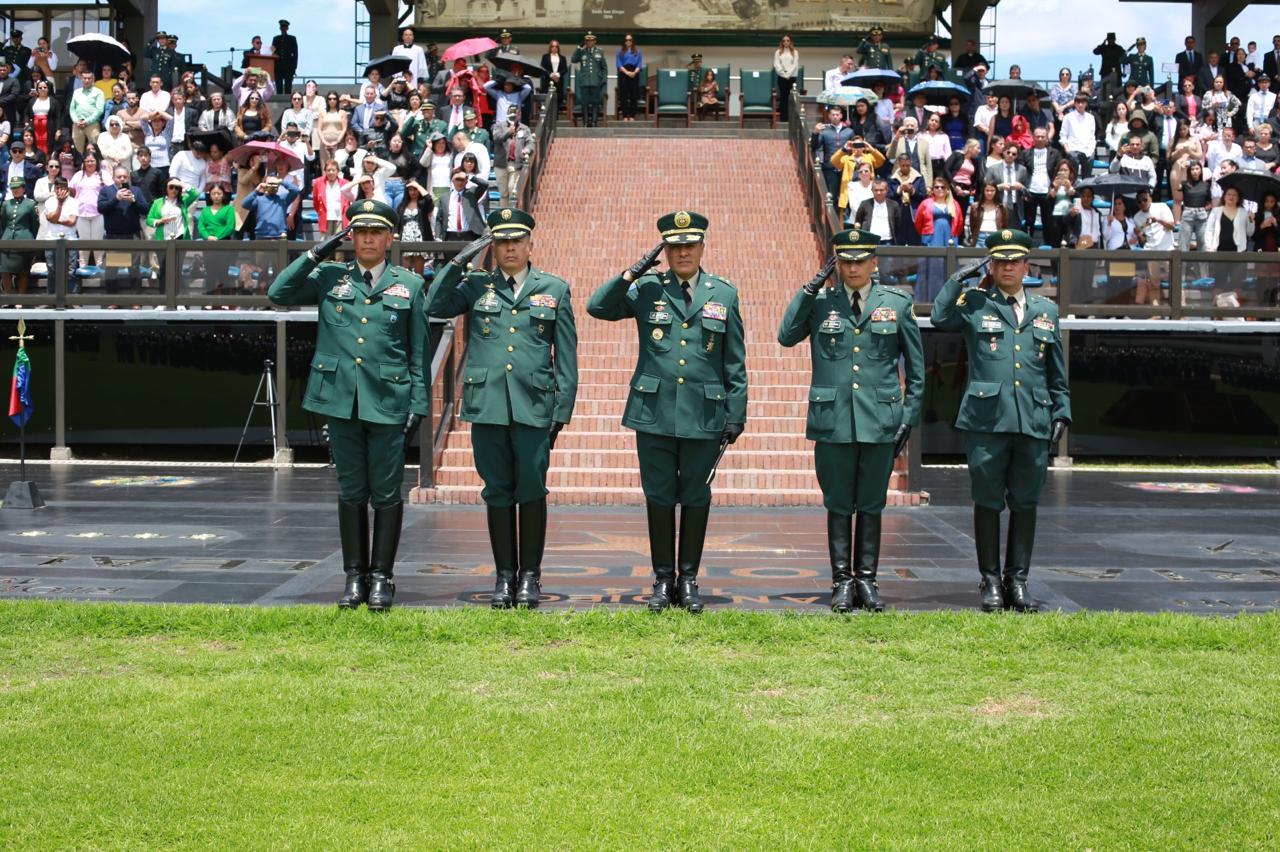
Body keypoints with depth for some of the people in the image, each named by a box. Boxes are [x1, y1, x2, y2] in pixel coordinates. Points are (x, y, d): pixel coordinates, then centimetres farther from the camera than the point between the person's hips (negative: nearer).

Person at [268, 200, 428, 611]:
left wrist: (418, 404, 0)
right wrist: (316, 254, -2)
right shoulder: (330, 278, 9)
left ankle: (381, 576, 11)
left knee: (386, 493, 1)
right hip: (342, 400, 1)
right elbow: (278, 293, 0)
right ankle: (355, 576, 16)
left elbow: (418, 352, 6)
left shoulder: (410, 285, 6)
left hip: (388, 402, -1)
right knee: (351, 492, 8)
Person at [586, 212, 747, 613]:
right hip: (654, 411, 0)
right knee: (659, 497, 5)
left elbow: (735, 363, 7)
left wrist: (737, 414, 3)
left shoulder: (724, 294, 5)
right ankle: (663, 578, 16)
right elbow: (598, 307, -4)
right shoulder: (647, 289, 4)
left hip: (704, 414, 0)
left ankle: (688, 579, 17)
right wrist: (632, 273, -11)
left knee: (695, 497, 7)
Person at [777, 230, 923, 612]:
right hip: (833, 419, 0)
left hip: (880, 420, 0)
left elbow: (916, 368, 9)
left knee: (871, 505, 7)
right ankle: (842, 581, 12)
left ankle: (866, 580, 15)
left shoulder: (897, 304, 5)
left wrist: (909, 416, 4)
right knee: (838, 505, 5)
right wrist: (811, 288, -10)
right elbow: (786, 336, -10)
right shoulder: (819, 302, 5)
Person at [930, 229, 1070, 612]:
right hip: (987, 419, -3)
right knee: (988, 502, 1)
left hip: (1034, 422, 3)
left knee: (1025, 504, 6)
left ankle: (1018, 581, 14)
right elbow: (939, 318, -14)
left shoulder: (1046, 310, 17)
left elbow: (1057, 372, 19)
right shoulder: (974, 304, 7)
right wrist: (959, 278, -7)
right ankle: (991, 582, 9)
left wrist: (1061, 414, 12)